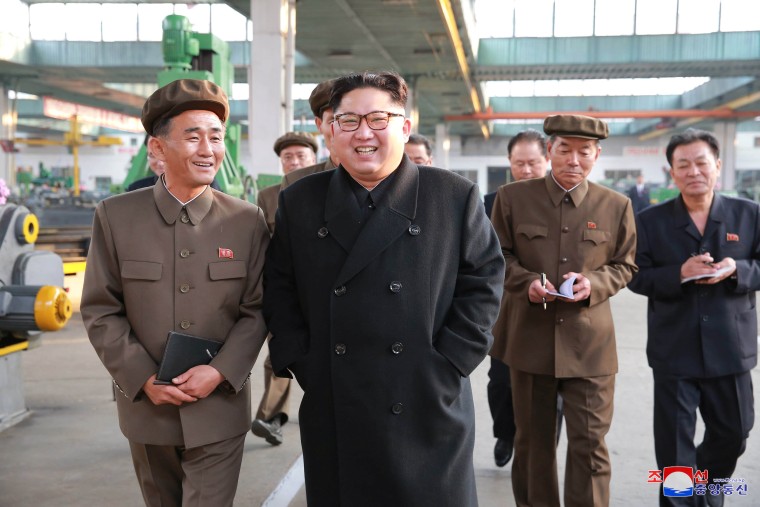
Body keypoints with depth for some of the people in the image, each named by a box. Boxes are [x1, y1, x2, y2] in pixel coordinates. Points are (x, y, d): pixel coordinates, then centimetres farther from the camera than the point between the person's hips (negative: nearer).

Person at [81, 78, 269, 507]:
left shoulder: (248, 220, -4)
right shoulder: (115, 216, -4)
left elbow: (257, 310, -2)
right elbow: (100, 311, -2)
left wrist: (220, 373, -15)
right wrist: (144, 379, -11)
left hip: (220, 410, -1)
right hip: (146, 405, 2)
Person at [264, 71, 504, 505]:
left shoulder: (456, 197, -1)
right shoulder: (300, 201, 5)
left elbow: (483, 280, -1)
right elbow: (279, 288, 8)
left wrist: (448, 365, -8)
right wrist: (299, 363, -2)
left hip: (430, 411, -1)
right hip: (333, 415, 2)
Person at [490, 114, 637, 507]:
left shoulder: (616, 206, 2)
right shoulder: (512, 197, 1)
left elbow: (624, 265, 8)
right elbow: (498, 255, 6)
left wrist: (593, 283, -13)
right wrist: (526, 282, -14)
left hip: (590, 342, 0)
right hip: (529, 338, 1)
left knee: (590, 443, 0)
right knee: (533, 439, 15)